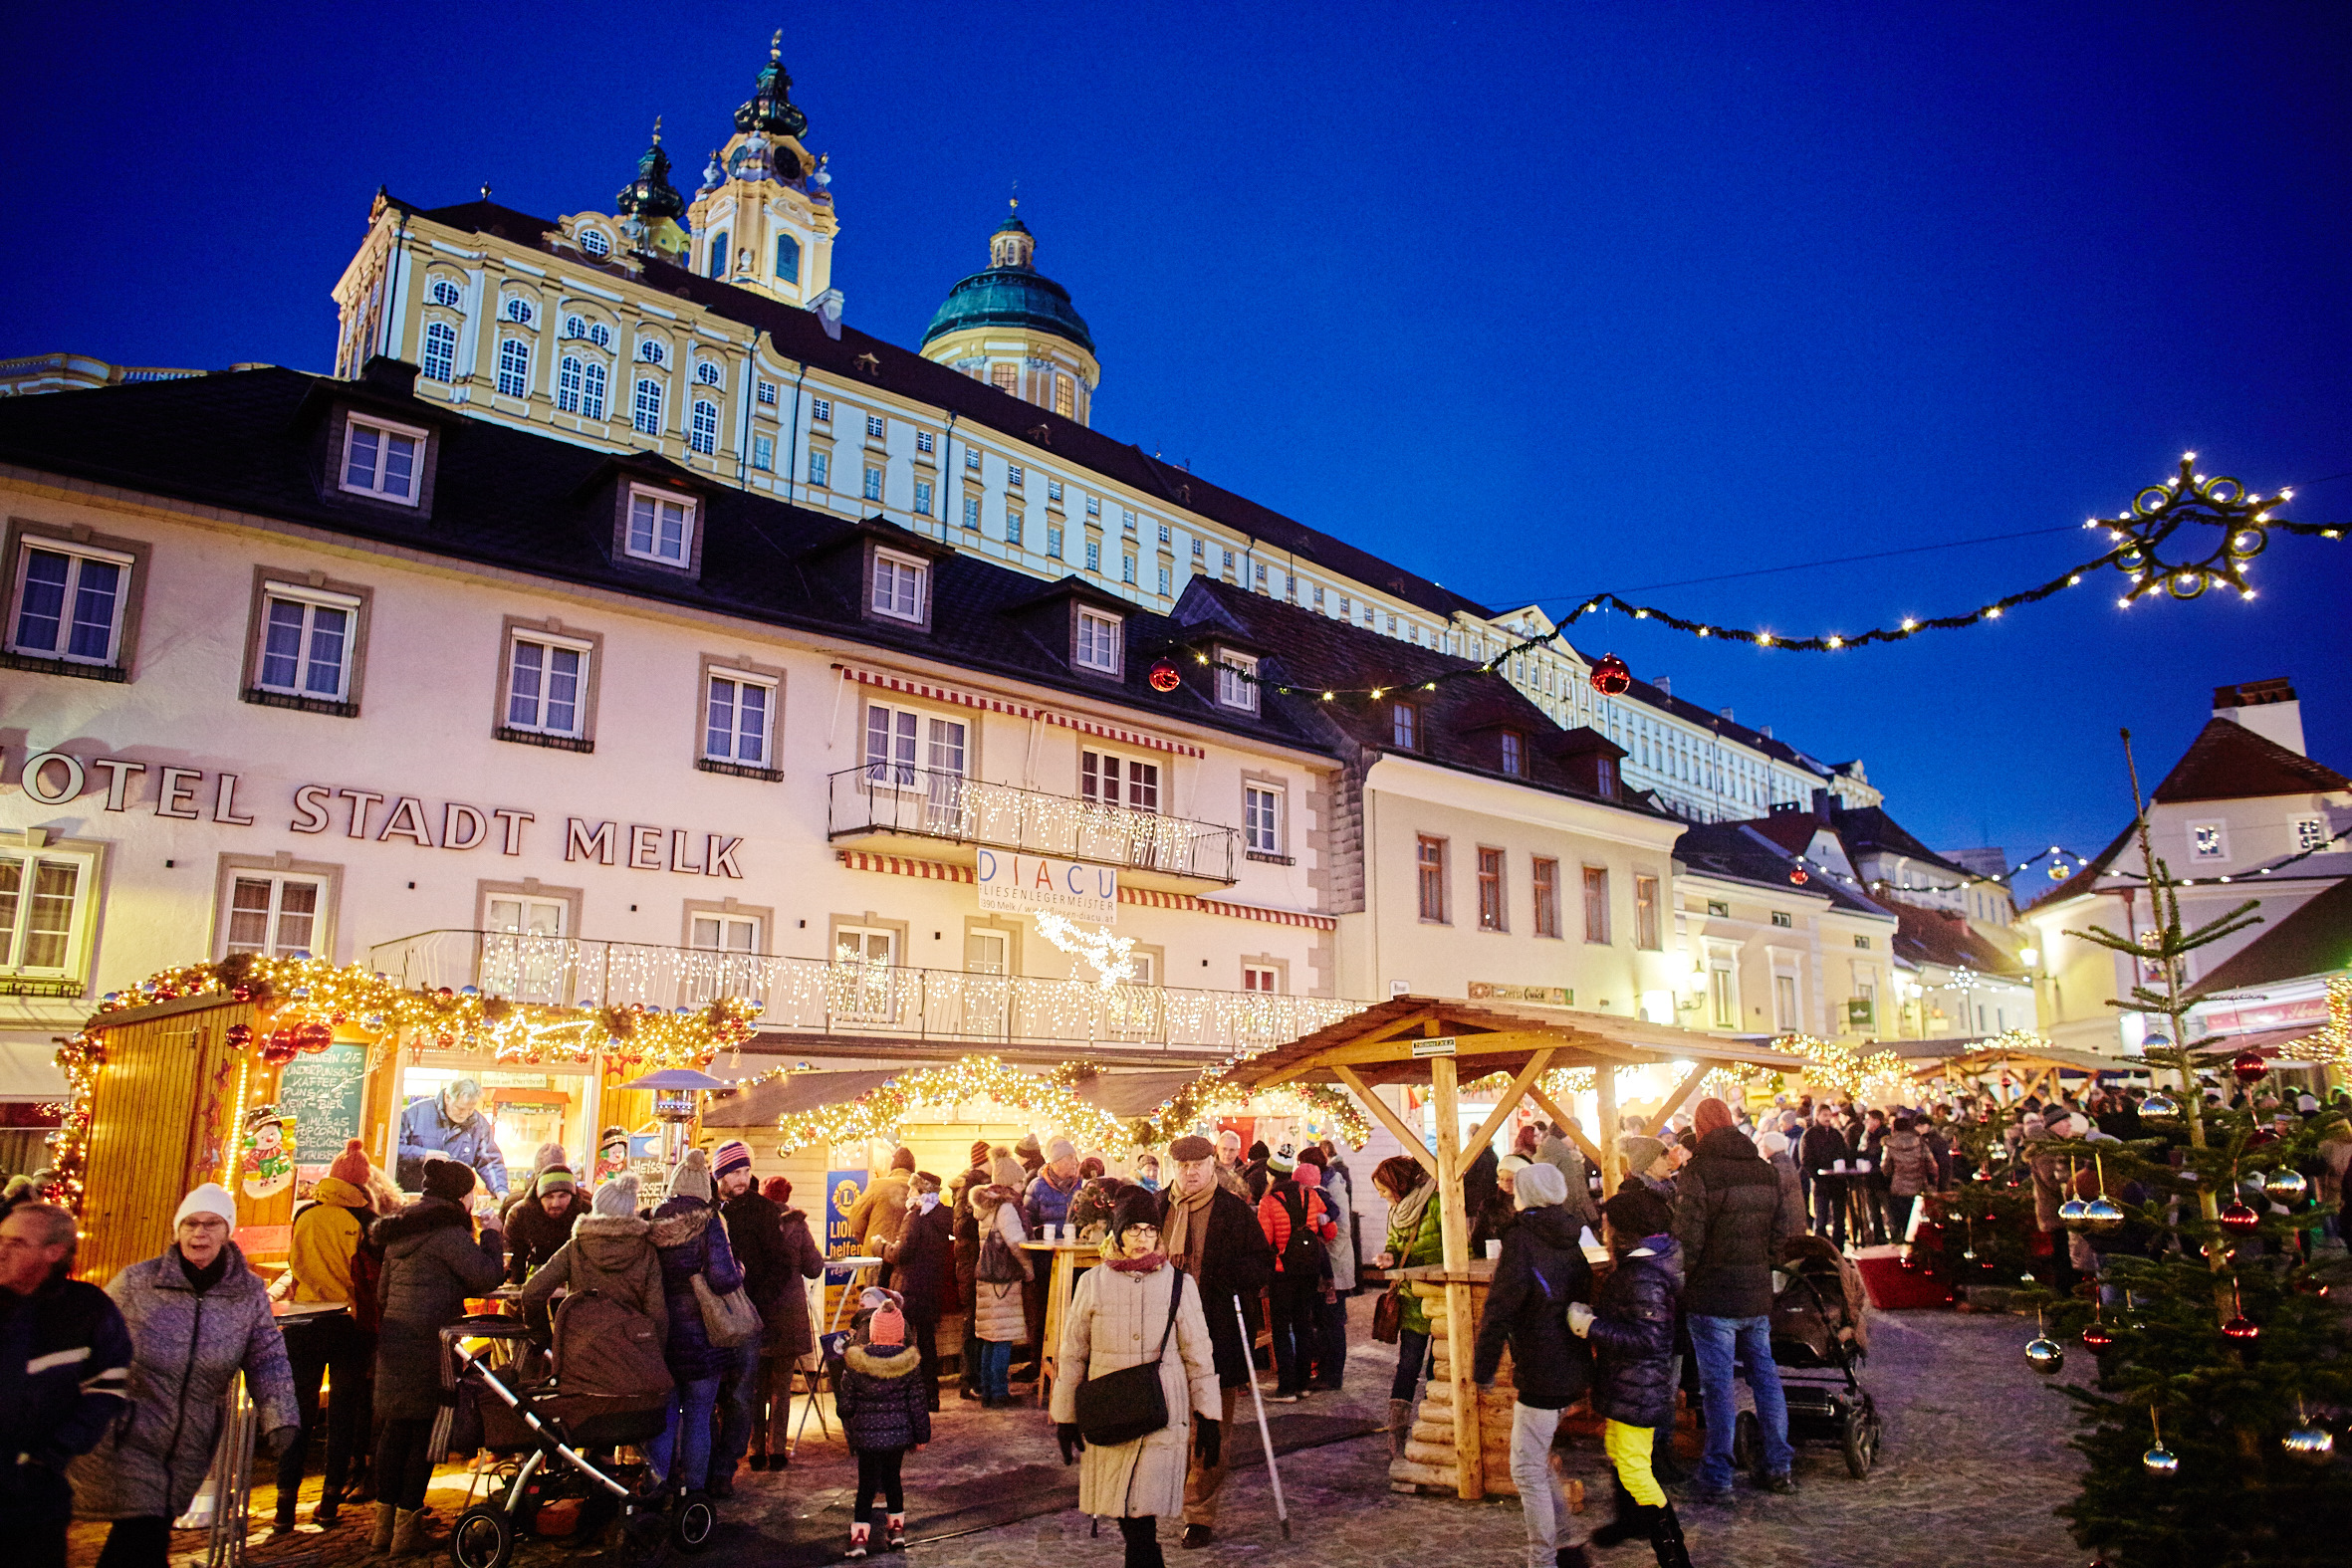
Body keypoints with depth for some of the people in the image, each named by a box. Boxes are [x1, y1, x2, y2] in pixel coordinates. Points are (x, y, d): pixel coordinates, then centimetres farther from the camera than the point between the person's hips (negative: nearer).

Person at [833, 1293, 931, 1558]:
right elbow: (917, 1403, -3)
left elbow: (845, 1404, -4)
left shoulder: (855, 1363, -11)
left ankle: (859, 1536, 2)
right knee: (893, 1478, 19)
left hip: (866, 1435, -2)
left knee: (867, 1484, 8)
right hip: (899, 1433, 2)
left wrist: (848, 1424, 18)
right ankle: (897, 1529, 26)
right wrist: (922, 1434, 8)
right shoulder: (910, 1362, -9)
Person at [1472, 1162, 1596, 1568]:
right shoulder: (1572, 1238, 8)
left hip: (1541, 1377, -8)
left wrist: (1483, 1370, -8)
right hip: (1575, 1370, 8)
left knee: (1528, 1471, 4)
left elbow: (1498, 1311, -17)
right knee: (1537, 1460, 22)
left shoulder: (1521, 1239, -16)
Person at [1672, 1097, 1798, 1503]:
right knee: (1765, 1377, 17)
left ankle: (1717, 1477, 7)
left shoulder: (1698, 1173, -15)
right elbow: (1783, 1233, 8)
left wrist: (1681, 1281, 1)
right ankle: (1780, 1466, 24)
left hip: (1711, 1298, -5)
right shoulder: (1767, 1172, 5)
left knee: (1717, 1385, 1)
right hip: (1758, 1296, 6)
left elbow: (1687, 1242, -16)